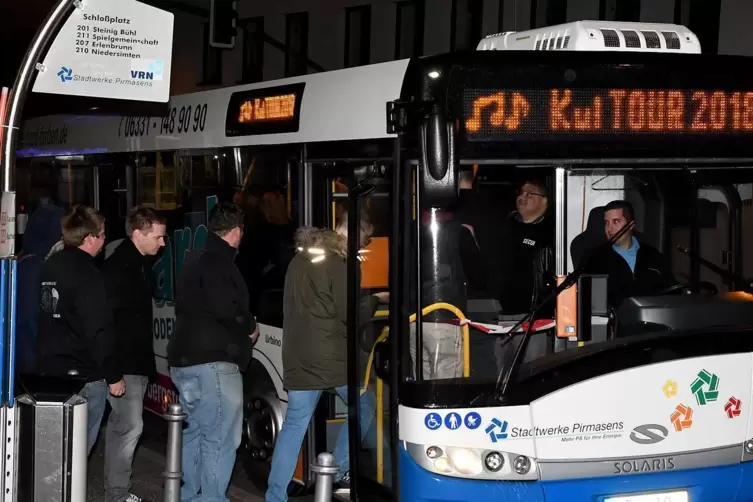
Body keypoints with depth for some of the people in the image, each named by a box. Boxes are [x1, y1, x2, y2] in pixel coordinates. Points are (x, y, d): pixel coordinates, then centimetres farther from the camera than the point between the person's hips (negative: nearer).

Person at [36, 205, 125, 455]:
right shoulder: (87, 275, -16)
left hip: (51, 369, 8)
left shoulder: (50, 266, 10)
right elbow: (99, 331, -19)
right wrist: (114, 376, -13)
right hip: (83, 376, -8)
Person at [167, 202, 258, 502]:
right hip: (211, 361, -10)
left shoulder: (196, 259, 18)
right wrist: (250, 327, -5)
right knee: (221, 438, -9)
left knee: (195, 433, 17)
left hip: (185, 359, 10)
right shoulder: (218, 261, -13)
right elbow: (224, 309, -24)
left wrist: (242, 326, 15)